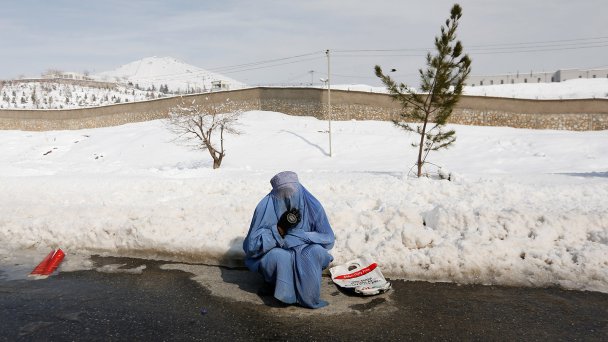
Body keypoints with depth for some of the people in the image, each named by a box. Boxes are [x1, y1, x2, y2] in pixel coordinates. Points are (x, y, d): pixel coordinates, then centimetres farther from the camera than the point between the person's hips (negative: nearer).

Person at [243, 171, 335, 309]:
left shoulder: (311, 204, -15)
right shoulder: (266, 207, -19)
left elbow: (328, 239, -9)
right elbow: (252, 246, -18)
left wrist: (298, 236, -22)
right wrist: (280, 229, -30)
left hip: (305, 252, 1)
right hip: (275, 253, -1)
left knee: (316, 251, -30)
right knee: (280, 256, -34)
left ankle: (307, 296, -13)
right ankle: (287, 294, -8)